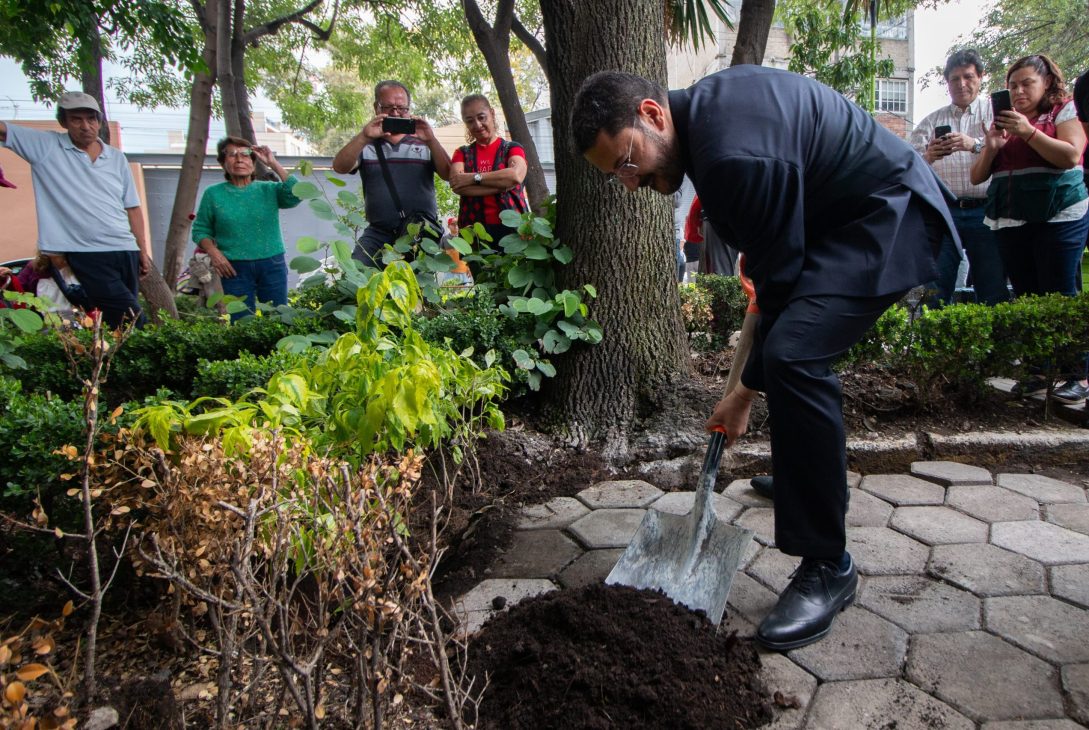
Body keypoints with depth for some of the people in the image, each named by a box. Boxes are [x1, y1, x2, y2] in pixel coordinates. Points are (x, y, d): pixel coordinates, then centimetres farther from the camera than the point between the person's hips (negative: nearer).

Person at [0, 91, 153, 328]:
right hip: (86, 254, -4)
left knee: (121, 317, 9)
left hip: (126, 251, 4)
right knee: (132, 318, -13)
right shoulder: (45, 145, 4)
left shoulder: (117, 158, 12)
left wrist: (143, 250, 11)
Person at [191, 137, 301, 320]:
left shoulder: (268, 190, 5)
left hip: (272, 265, 0)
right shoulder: (213, 194, 6)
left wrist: (274, 164, -12)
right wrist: (213, 252, -8)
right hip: (235, 269, 0)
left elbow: (295, 195, -13)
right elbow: (200, 230, 10)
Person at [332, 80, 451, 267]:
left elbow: (448, 175, -1)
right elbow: (340, 167, -5)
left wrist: (431, 140, -16)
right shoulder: (365, 145, 10)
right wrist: (364, 137, -20)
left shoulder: (423, 143, 9)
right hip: (378, 234, 0)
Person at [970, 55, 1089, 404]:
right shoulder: (1002, 119, 18)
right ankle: (1039, 370, 12)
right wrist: (991, 147, -3)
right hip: (1010, 221, 5)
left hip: (1058, 216, -5)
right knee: (1026, 297, 5)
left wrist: (1028, 131, -17)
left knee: (1061, 296, -8)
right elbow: (977, 177, 14)